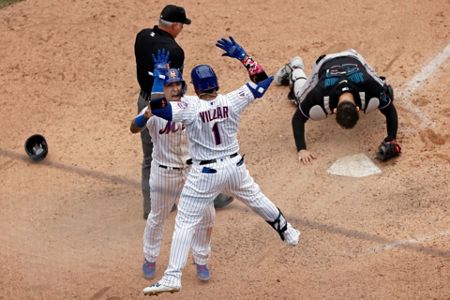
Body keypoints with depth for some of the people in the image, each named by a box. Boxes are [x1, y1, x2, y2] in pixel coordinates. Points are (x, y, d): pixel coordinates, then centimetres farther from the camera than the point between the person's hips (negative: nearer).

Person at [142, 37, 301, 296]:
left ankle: (172, 277, -6)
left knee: (185, 224, 1)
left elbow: (158, 108, -28)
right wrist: (241, 55, 4)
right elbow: (262, 80, 1)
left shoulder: (190, 107, -21)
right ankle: (288, 233, 50)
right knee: (257, 198, 30)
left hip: (204, 174, -4)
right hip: (235, 167, 4)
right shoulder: (233, 101, -10)